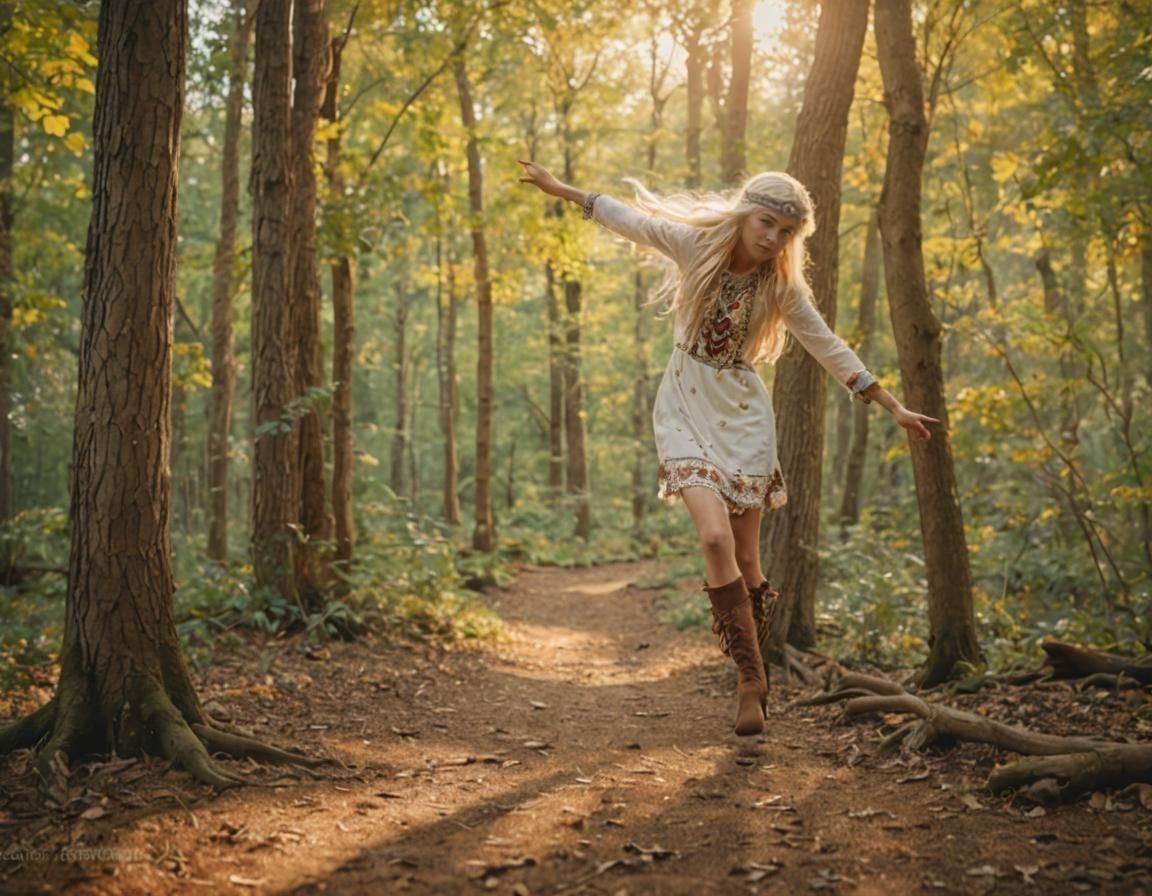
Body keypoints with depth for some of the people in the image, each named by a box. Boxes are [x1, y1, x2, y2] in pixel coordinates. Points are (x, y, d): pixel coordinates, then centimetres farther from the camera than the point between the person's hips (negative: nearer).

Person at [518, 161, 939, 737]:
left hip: (743, 414, 2)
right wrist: (558, 188, 10)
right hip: (686, 408, -1)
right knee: (715, 536, -20)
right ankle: (751, 676, -13)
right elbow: (626, 218, 4)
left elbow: (831, 350, 5)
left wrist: (894, 409, 6)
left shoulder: (781, 286, -1)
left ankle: (750, 679, 18)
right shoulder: (695, 243, -6)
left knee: (745, 555, 1)